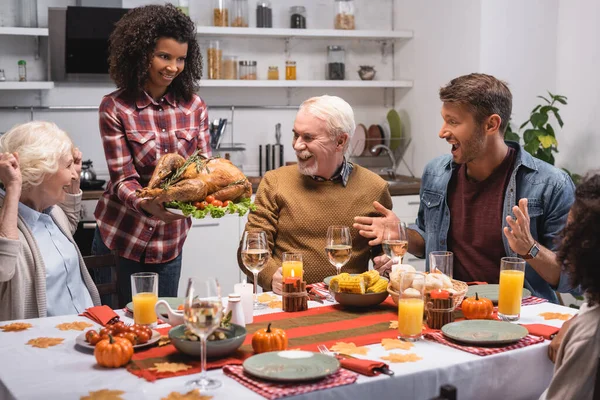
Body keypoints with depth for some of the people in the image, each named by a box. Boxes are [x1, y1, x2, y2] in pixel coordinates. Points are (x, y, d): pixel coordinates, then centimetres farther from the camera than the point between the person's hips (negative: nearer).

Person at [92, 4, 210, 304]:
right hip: (121, 237, -2)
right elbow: (123, 179, -14)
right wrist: (147, 204, -35)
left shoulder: (194, 107, 0)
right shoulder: (115, 108, -10)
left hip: (170, 240, 3)